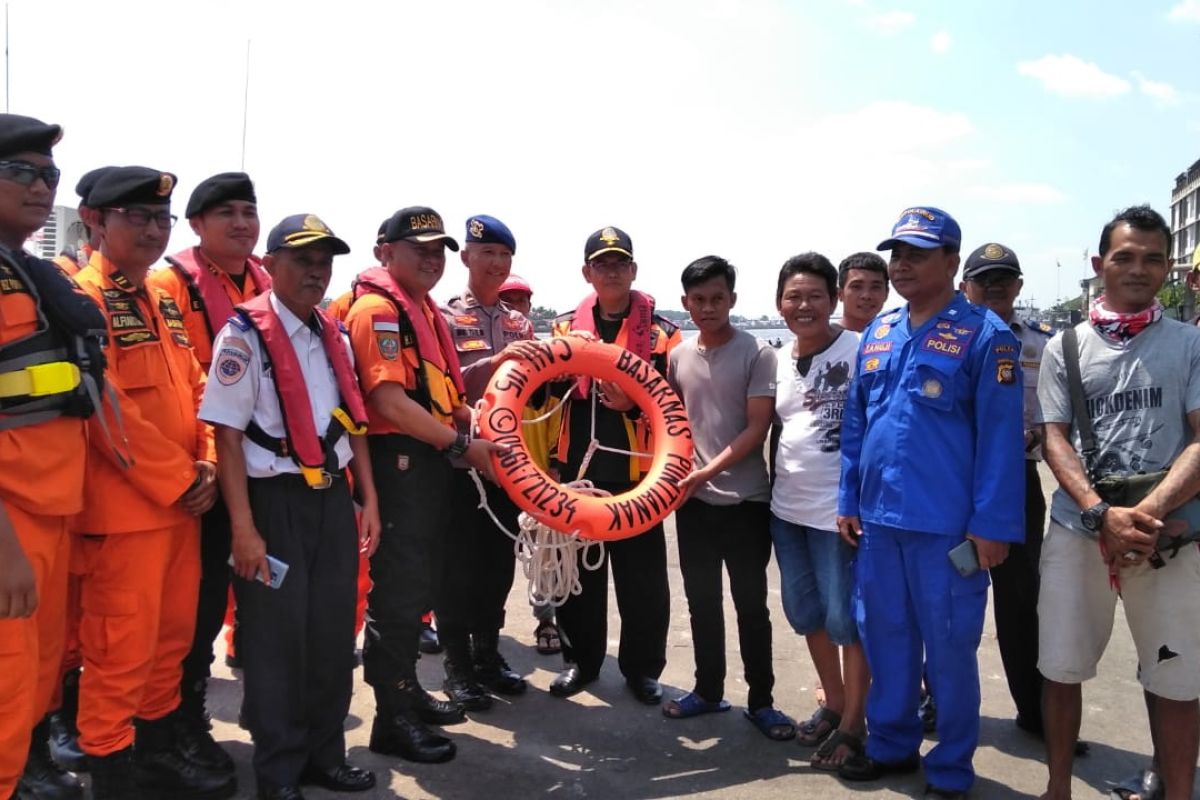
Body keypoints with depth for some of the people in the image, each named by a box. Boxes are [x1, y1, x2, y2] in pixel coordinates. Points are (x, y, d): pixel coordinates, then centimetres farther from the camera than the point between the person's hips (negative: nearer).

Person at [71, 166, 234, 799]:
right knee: (121, 649, 1)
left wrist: (206, 466, 0)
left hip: (182, 501, 8)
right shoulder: (83, 297, -11)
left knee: (173, 636, 16)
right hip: (125, 506, -8)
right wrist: (179, 479, -15)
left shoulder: (164, 303, 15)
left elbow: (193, 391, 15)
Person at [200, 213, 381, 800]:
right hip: (276, 501, -6)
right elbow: (227, 434, -13)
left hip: (333, 498, 6)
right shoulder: (244, 334, -9)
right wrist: (243, 527, -17)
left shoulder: (334, 335, 11)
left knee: (334, 632, 12)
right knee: (276, 639, 4)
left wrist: (368, 499, 10)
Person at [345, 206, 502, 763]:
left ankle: (407, 689, 33)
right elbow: (391, 404, -22)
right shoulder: (378, 310, -13)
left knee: (419, 586, 18)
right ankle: (392, 719, 11)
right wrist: (463, 445, -20)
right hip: (398, 462, -10)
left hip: (431, 463, 10)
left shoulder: (425, 310, 17)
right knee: (397, 592, -1)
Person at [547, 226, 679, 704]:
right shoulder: (566, 326, 10)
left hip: (636, 472, -2)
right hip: (576, 468, 3)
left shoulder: (661, 333, 2)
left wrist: (634, 403, -18)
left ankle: (642, 667, 21)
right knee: (577, 571, 11)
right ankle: (580, 659, 27)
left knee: (642, 576, 4)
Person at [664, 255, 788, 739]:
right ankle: (708, 690, 29)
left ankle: (761, 701, 20)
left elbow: (757, 427, -12)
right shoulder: (679, 356, 6)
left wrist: (710, 469, -20)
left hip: (746, 500, -4)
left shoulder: (757, 353, -8)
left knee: (750, 604, 6)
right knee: (702, 600, 14)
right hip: (693, 500, 4)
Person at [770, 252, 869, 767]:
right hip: (786, 508, 7)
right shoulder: (781, 362, 9)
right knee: (805, 612, 17)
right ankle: (833, 703, 34)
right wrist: (776, 488, 14)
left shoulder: (857, 350, -12)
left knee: (846, 618, 3)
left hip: (840, 508, -7)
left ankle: (853, 723, 19)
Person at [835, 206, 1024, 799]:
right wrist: (848, 500, 11)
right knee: (883, 637, 16)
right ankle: (891, 744, 34)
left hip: (946, 526, -6)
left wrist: (991, 524, -14)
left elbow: (1000, 437, -12)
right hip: (877, 517, 6)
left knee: (949, 648, 7)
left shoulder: (985, 335, -8)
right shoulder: (878, 332, 10)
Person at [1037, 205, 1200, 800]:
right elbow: (1055, 440, 1)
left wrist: (1150, 512, -17)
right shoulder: (1065, 347, 8)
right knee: (1061, 667, 7)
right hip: (1077, 529, 1)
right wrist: (1102, 513, -14)